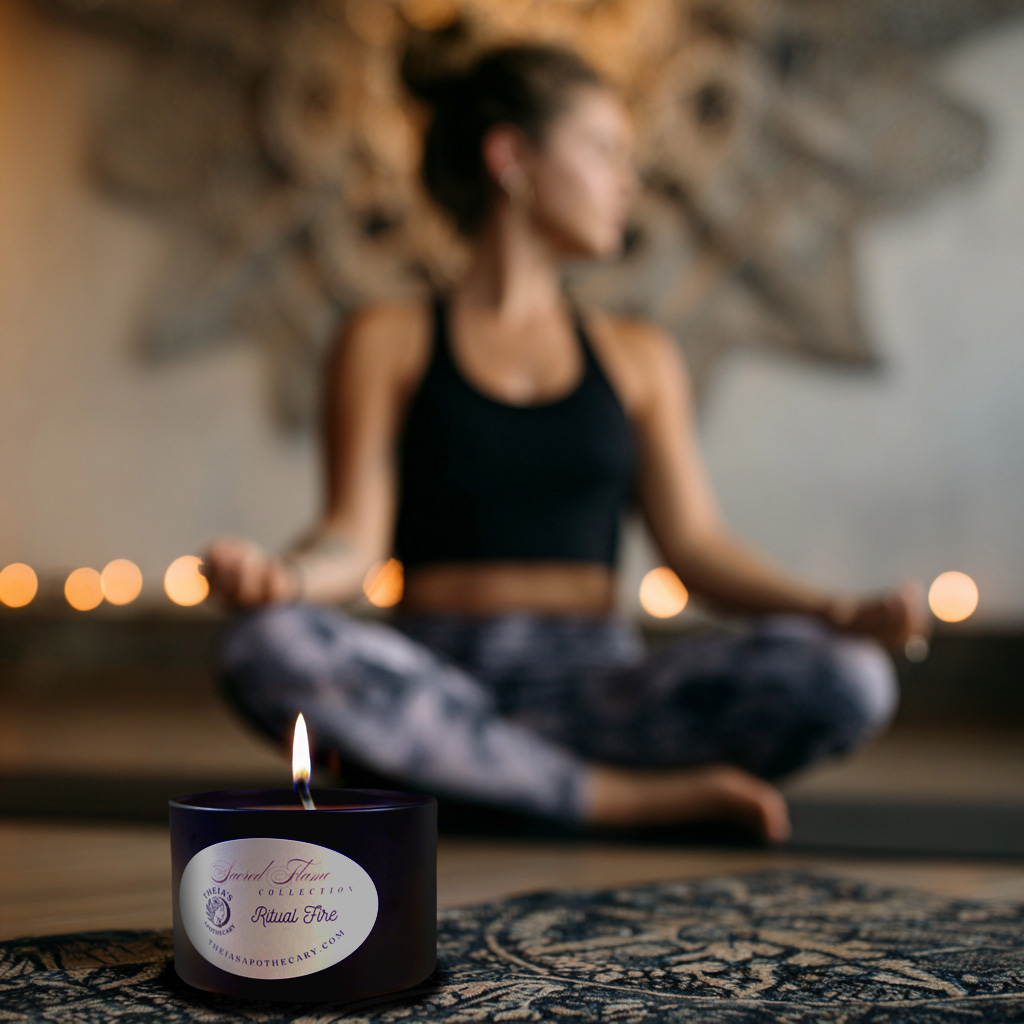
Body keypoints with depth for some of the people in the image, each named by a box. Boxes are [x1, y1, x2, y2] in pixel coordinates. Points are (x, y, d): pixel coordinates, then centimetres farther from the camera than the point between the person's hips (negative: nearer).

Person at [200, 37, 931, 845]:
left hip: (596, 684, 2)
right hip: (437, 683, -1)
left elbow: (696, 544, 8)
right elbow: (355, 539, -2)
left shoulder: (638, 357, 17)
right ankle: (639, 798, -24)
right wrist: (284, 575, -26)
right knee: (270, 648, -34)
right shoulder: (388, 341, 8)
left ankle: (456, 767, -18)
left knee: (848, 681, -23)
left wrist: (834, 611, -10)